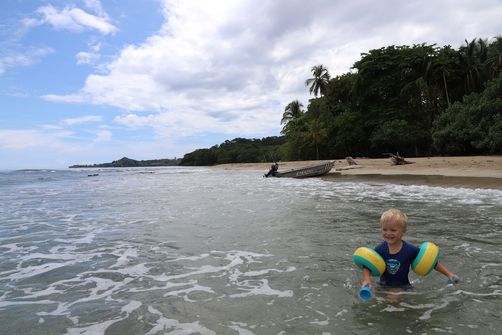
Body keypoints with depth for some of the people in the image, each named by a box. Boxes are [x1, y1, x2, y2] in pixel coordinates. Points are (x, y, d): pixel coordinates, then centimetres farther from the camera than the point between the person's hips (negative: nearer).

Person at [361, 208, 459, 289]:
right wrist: (367, 279, -26)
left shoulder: (410, 250, -15)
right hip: (384, 285, 3)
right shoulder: (380, 249, -13)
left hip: (403, 286, -3)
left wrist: (449, 274, -9)